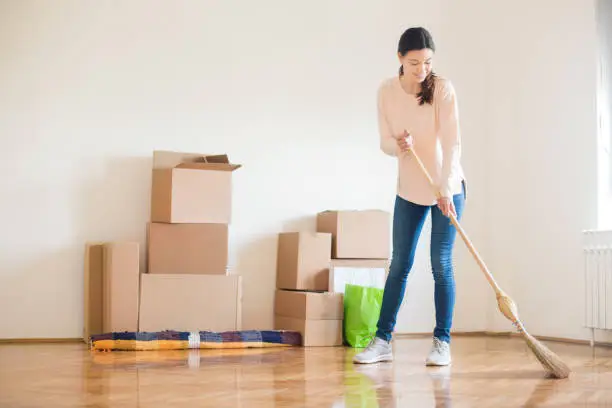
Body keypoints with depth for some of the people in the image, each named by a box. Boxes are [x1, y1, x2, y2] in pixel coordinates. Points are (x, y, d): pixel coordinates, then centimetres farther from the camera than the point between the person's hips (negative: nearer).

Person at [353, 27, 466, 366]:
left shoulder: (443, 88, -17)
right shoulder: (387, 91, -5)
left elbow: (452, 141, -23)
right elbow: (385, 142, -1)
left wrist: (446, 189, -33)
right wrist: (398, 145, -25)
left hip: (448, 188, -4)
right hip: (409, 189, 4)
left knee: (441, 264, -4)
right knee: (399, 264, 6)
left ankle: (442, 342, 6)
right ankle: (382, 341, 12)